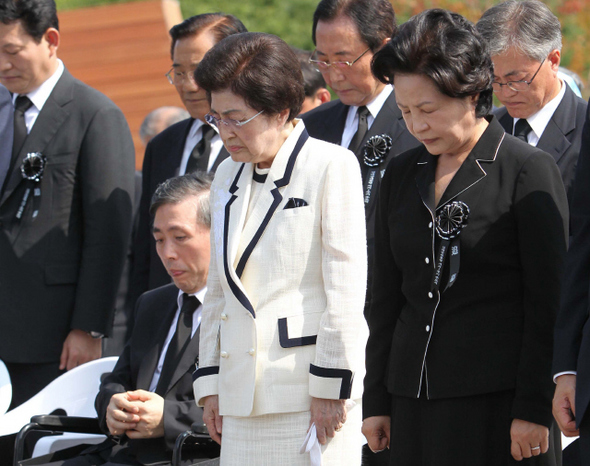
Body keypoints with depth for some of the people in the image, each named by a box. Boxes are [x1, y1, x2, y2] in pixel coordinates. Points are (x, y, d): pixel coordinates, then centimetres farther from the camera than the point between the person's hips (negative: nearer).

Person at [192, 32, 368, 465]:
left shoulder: (331, 166, -4)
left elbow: (346, 288, -8)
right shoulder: (228, 176, 17)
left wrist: (330, 387, -11)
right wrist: (210, 382, 16)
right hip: (243, 393, 6)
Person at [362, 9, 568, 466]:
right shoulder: (402, 174, 14)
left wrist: (533, 409, -10)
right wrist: (377, 401, 14)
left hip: (494, 401, -5)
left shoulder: (529, 171, -4)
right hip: (414, 396, 6)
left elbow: (548, 303, -6)